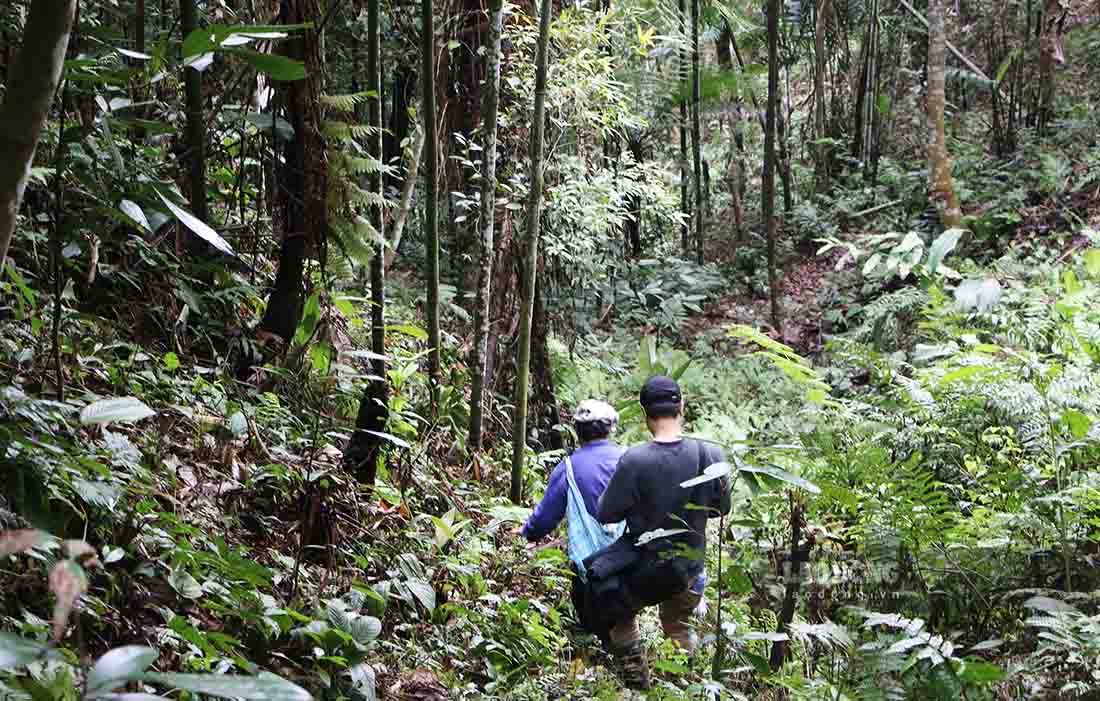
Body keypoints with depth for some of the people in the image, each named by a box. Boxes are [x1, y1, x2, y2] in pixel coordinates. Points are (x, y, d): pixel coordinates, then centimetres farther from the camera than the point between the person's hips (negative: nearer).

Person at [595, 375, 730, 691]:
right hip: (690, 568, 3)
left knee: (619, 617, 25)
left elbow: (605, 515, -16)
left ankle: (637, 685, 23)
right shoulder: (710, 454, -17)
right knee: (679, 626, 29)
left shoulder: (634, 460, -27)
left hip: (645, 569, -3)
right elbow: (722, 507, -1)